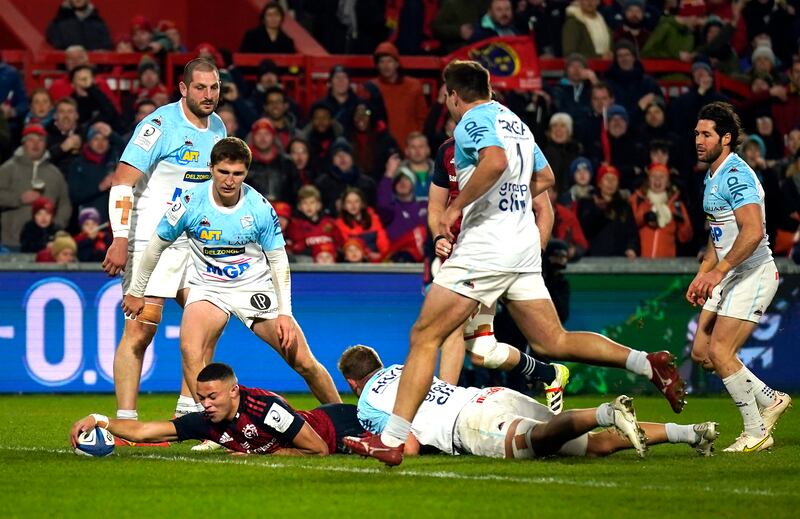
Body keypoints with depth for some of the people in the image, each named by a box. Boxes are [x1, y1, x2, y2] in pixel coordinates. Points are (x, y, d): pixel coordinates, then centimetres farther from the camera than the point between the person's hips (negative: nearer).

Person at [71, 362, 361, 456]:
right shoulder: (206, 423, -20)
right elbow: (142, 432, -20)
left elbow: (319, 450, -35)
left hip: (336, 425, -6)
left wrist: (263, 454, -31)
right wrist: (98, 420, -35)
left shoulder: (266, 408, -41)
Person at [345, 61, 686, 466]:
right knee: (552, 342, 9)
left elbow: (496, 161, -27)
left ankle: (391, 440, -10)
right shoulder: (515, 122, 19)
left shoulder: (472, 122, -7)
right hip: (524, 244, 8)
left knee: (424, 336, -5)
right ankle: (648, 363, -5)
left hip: (484, 246, -8)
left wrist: (456, 206, -19)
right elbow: (545, 178, 31)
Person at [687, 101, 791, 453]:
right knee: (701, 353, 6)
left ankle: (757, 433, -2)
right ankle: (770, 400, 20)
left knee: (720, 352, -14)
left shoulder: (736, 176, -18)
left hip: (753, 274, -10)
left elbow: (753, 231, -30)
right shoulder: (712, 177, 15)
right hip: (728, 277, 10)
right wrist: (702, 275, 20)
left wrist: (718, 271, -30)